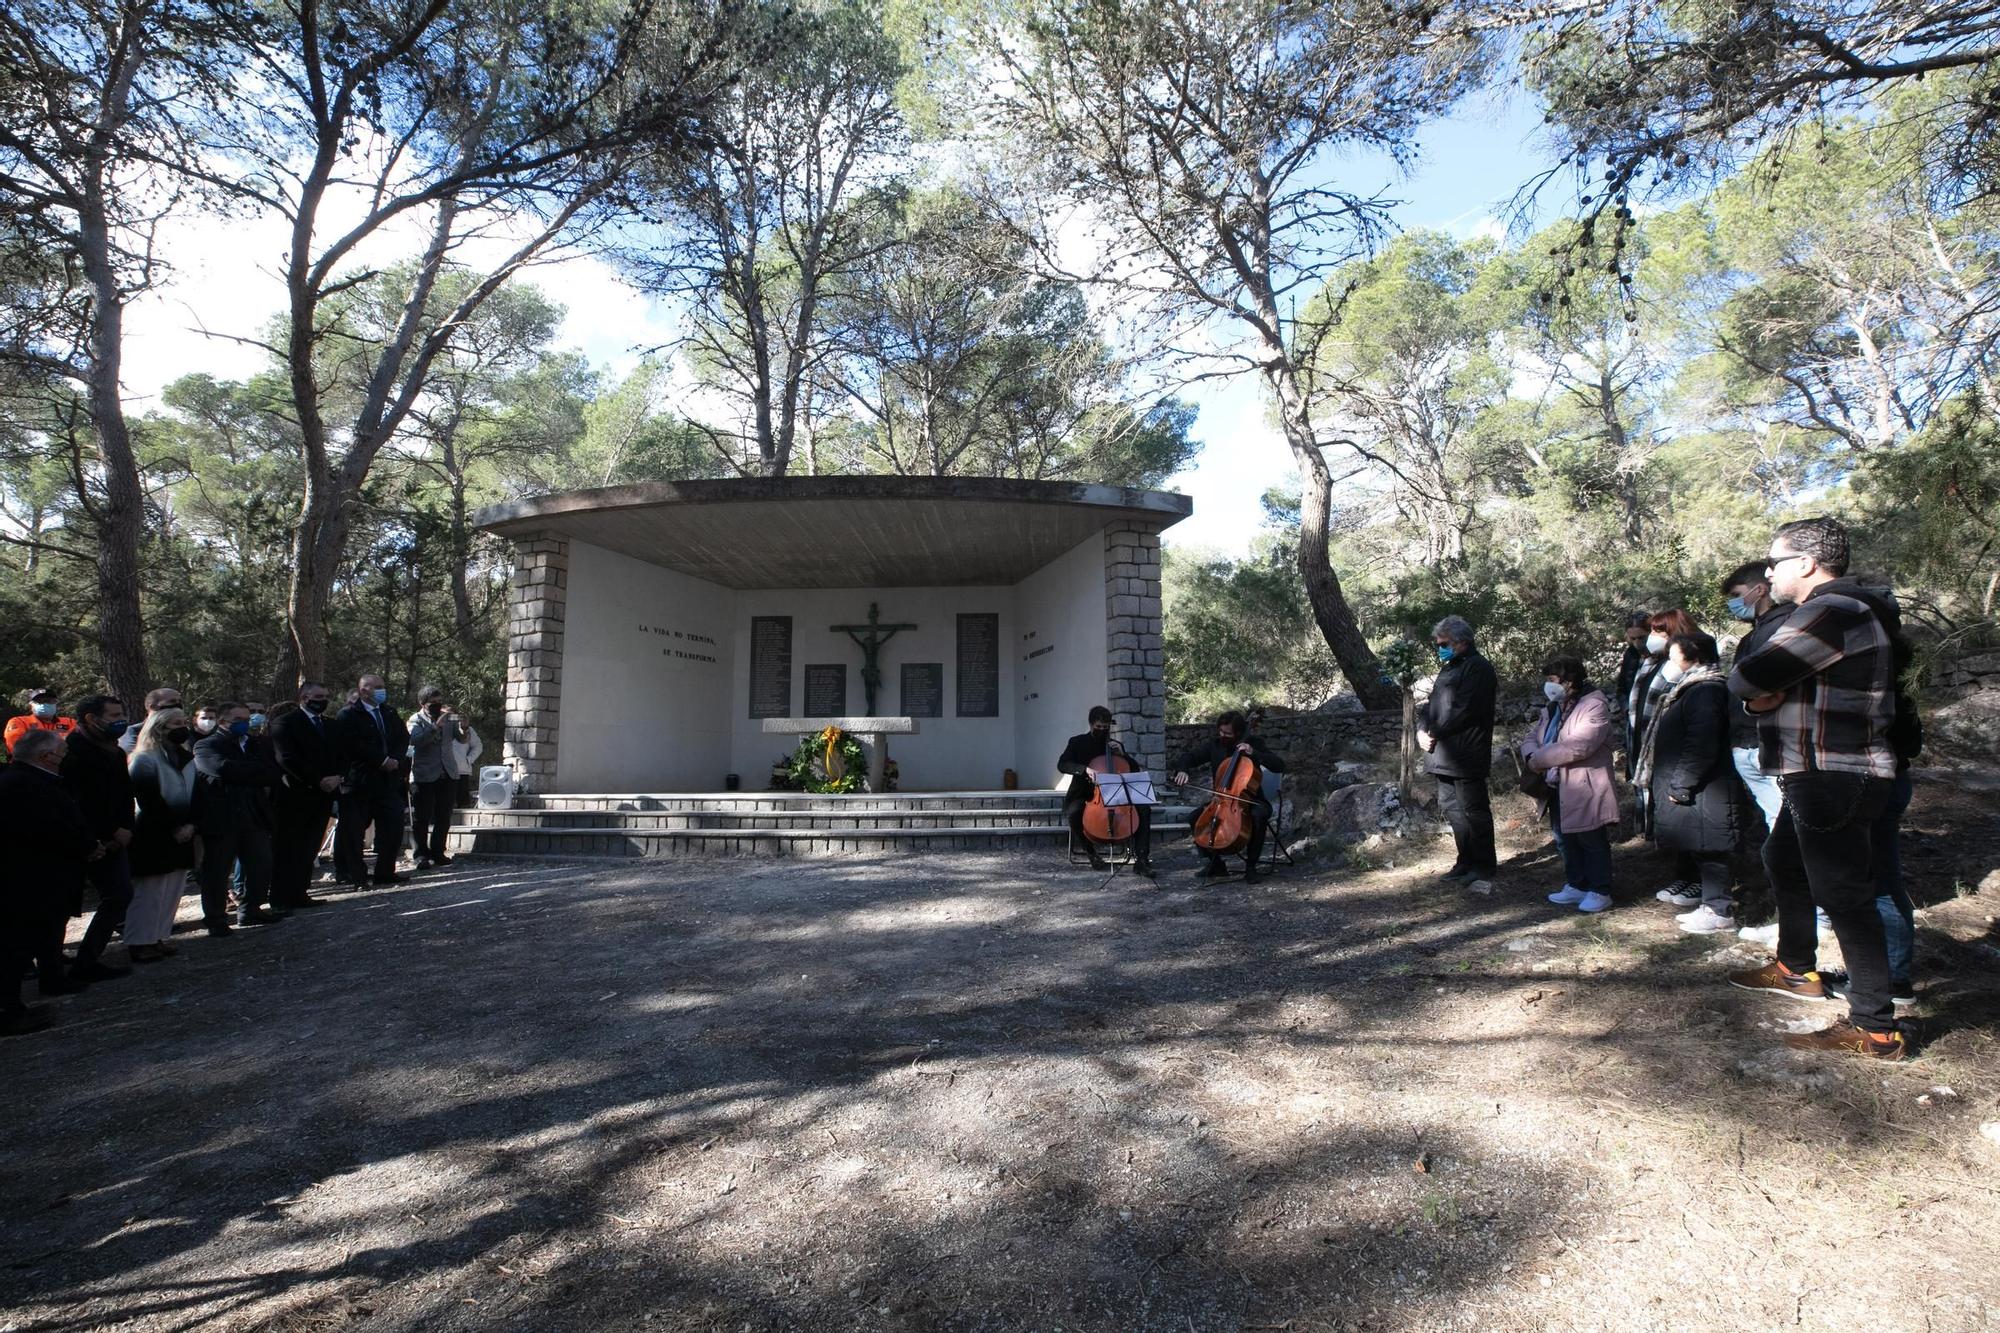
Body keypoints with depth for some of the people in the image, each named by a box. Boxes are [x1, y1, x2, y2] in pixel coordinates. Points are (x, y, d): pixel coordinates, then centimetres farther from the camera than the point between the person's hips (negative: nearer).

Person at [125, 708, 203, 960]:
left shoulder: (187, 759, 13)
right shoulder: (144, 760, -9)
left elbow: (197, 796, 10)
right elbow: (149, 802, -15)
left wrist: (191, 825, -5)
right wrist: (174, 828, -14)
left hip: (182, 836, 7)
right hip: (154, 839, -7)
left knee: (173, 891, 9)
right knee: (149, 892, -4)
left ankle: (159, 936, 17)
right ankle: (140, 943, 4)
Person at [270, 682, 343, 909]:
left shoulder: (331, 724, 18)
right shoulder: (284, 722, -3)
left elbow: (342, 755, 14)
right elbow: (286, 759, -13)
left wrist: (337, 777, -6)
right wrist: (318, 781, -15)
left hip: (323, 795, 6)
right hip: (294, 796, -5)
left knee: (308, 850, 7)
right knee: (287, 850, 1)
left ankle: (299, 893, 13)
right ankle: (281, 898, 7)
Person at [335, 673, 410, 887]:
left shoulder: (389, 715, 16)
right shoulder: (348, 715, -4)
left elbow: (404, 737, 10)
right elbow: (354, 745, -16)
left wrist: (396, 759, -8)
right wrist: (382, 761, -17)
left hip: (388, 780, 6)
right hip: (359, 781, -5)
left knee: (393, 828, 4)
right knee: (353, 830, 2)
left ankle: (385, 872, 13)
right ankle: (355, 874, 11)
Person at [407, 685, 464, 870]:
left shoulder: (449, 717, 11)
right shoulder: (416, 719, 0)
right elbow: (416, 740, -18)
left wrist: (464, 727, -19)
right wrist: (437, 725, -27)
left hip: (448, 774, 4)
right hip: (424, 776, -4)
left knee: (444, 818, 7)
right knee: (422, 818, -1)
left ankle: (437, 853, 16)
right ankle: (422, 855, 5)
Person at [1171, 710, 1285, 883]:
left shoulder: (1253, 743, -7)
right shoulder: (1214, 744, 0)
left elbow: (1279, 766, -13)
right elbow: (1188, 757, 2)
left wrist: (1253, 752, -24)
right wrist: (1182, 770, -21)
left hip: (1250, 799, -3)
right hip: (1222, 799, 4)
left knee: (1259, 815, -35)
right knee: (1196, 817, -16)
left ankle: (1250, 866, -18)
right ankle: (1216, 864, 2)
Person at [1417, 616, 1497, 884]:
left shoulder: (1478, 668, -9)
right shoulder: (1450, 668, 20)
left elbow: (1463, 711, -19)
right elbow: (1431, 703, 20)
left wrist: (1435, 733, -13)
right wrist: (1422, 729, 2)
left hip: (1465, 756, -9)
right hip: (1443, 755, 9)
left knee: (1473, 810, -1)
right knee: (1451, 808, 14)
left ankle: (1485, 864, 10)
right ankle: (1466, 861, 24)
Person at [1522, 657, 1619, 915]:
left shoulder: (1594, 706, -16)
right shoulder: (1552, 707, 12)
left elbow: (1579, 746, -27)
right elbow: (1532, 736, 12)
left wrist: (1539, 759, -20)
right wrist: (1531, 754, -12)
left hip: (1586, 790, -9)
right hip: (1559, 789, 9)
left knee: (1592, 842, 3)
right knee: (1565, 839, 16)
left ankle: (1599, 891, 14)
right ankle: (1576, 886, 29)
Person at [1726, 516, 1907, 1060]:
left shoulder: (1830, 612, -20)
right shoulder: (1843, 610, 18)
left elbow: (1745, 678, -25)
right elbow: (1758, 684, 17)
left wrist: (1754, 687, -3)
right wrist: (1761, 697, -4)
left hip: (1836, 781, -12)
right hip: (1819, 777, 12)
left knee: (1844, 897, -7)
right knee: (1784, 862, 25)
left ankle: (1875, 1029, 0)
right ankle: (1795, 969, 41)